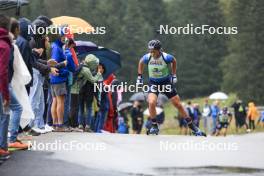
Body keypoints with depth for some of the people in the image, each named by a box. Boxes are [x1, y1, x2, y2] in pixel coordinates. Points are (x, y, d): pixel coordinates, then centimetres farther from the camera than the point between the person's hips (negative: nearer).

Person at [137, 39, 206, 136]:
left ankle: (192, 126, 14)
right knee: (151, 103, -25)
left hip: (166, 82, 0)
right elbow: (141, 62, 6)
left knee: (178, 105, 2)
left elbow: (174, 61, 1)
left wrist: (174, 75, 3)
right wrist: (139, 76, 6)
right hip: (153, 83, 0)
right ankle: (154, 126, -6)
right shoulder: (147, 57, -19)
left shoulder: (166, 57, -23)